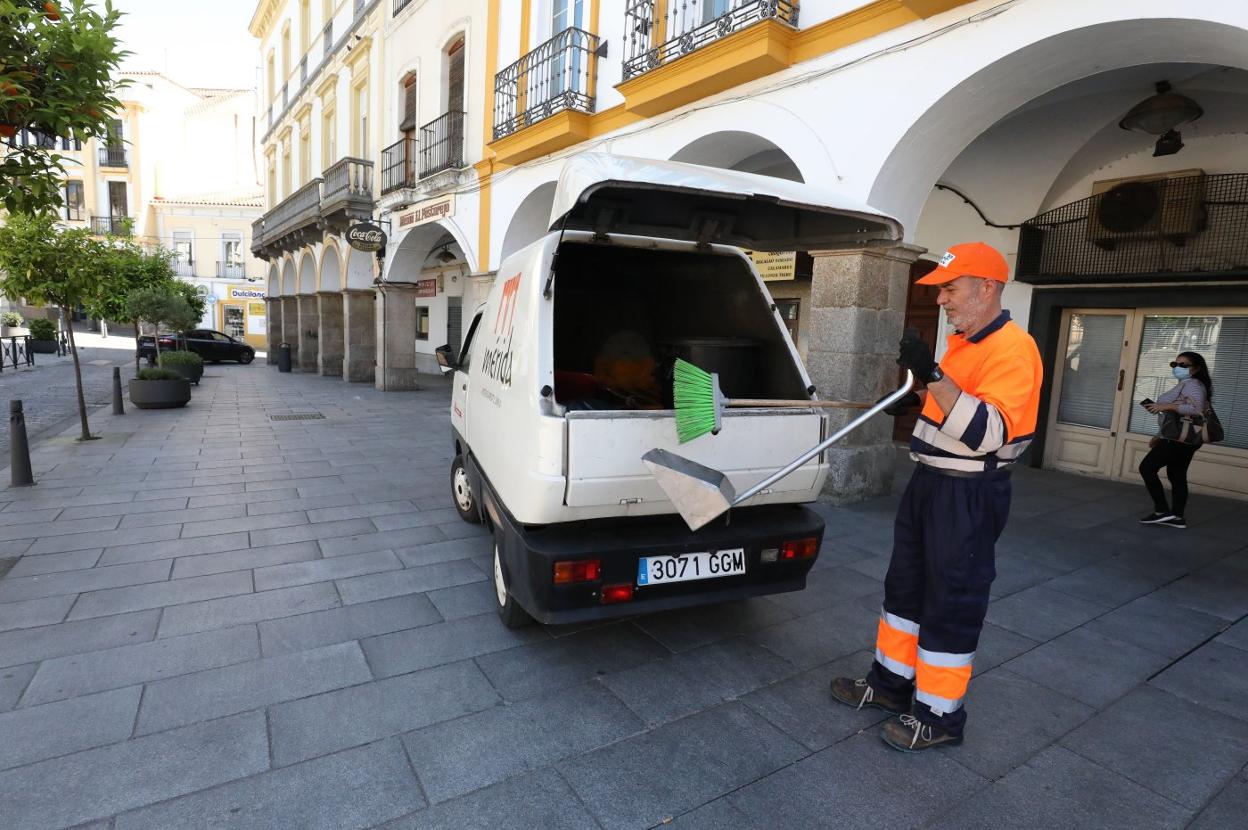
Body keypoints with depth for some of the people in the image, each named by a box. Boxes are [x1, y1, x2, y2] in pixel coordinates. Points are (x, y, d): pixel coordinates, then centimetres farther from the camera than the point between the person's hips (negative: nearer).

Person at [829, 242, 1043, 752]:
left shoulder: (1012, 349, -18)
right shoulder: (963, 342, 11)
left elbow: (988, 433, -30)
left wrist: (934, 376, -35)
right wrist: (922, 398, 11)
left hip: (969, 496, -10)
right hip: (930, 482, 10)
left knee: (951, 604, 3)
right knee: (905, 586, 18)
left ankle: (940, 715, 20)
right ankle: (891, 682, 34)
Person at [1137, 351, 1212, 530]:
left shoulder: (1192, 384, -13)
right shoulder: (1184, 385, 19)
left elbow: (1197, 409, -31)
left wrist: (1167, 406, -29)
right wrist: (1159, 436, 19)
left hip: (1180, 439, -10)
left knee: (1147, 468, -8)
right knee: (1177, 476, 10)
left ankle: (1162, 511, -6)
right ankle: (1177, 517, 12)